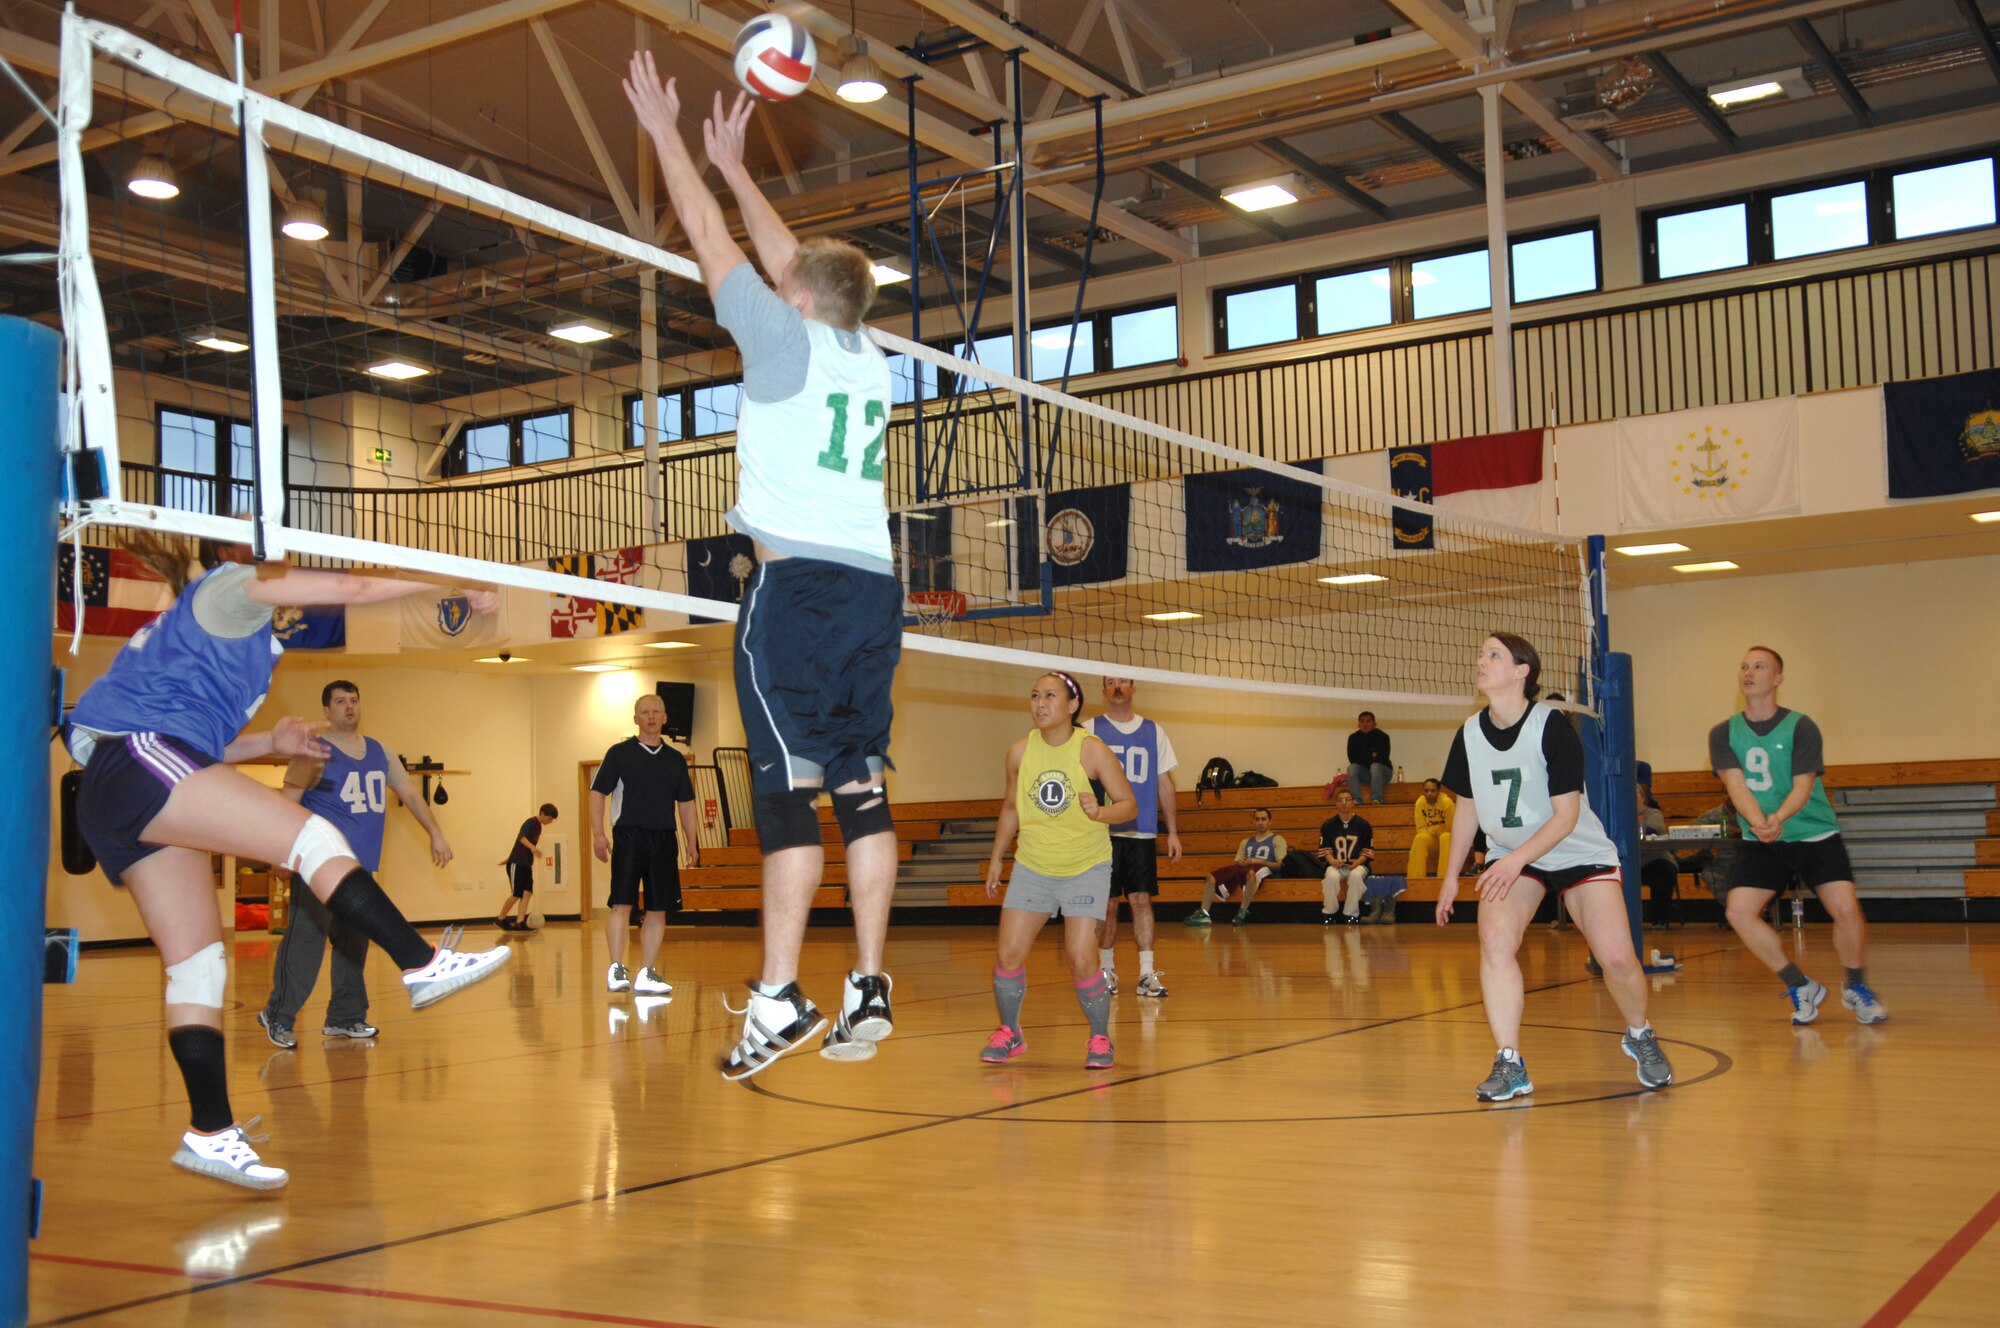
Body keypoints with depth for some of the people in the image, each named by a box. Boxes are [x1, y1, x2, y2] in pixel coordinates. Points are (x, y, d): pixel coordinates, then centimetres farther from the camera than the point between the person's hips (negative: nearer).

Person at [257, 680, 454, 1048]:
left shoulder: (378, 751, 13)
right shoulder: (316, 753, -6)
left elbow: (409, 792, 20)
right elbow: (287, 803, -11)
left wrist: (435, 835, 16)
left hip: (362, 865, 7)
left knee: (354, 944, 11)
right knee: (306, 938, -11)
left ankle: (345, 1018, 19)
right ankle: (278, 1016, -2)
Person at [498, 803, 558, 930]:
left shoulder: (538, 826, 14)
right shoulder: (530, 823, -14)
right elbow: (521, 838, -32)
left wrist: (509, 858, 29)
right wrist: (532, 847, -52)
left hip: (526, 865, 8)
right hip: (517, 864, -8)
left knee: (527, 893, -4)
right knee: (516, 894, -4)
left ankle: (519, 923, -9)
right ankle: (500, 919, 13)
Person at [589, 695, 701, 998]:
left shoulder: (675, 759, 16)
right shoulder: (619, 753, 5)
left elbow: (685, 803, 19)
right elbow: (598, 793, 2)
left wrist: (693, 842, 12)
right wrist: (598, 833, -9)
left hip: (664, 839, 4)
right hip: (628, 836, -4)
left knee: (658, 909, 3)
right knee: (621, 903, -11)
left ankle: (647, 974, 8)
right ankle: (616, 970, -6)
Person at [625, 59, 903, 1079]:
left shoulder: (789, 337, 2)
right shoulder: (872, 362, 19)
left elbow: (711, 241, 9)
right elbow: (792, 261, 32)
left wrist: (665, 133, 21)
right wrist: (731, 164, 41)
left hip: (799, 581, -6)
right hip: (874, 586, 7)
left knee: (790, 786, -10)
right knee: (861, 787, 3)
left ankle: (780, 998, -14)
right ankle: (868, 987, 1)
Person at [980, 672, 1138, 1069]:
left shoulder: (1092, 751, -14)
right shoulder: (1020, 752, -3)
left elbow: (1129, 804, -10)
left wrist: (1100, 812, -30)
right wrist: (996, 859, 14)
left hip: (1086, 868, -3)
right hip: (1032, 867, 3)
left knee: (1081, 960, -11)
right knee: (1008, 955, -2)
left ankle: (1100, 1038, 11)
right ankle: (1009, 1032, 21)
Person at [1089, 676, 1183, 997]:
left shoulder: (1153, 732, 10)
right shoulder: (1090, 731, 4)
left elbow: (1165, 783, 12)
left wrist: (1173, 832, 7)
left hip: (1143, 833, 1)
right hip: (1103, 832, -1)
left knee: (1142, 900, -3)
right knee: (1107, 903, 3)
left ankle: (1147, 973, -2)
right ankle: (1107, 969, 16)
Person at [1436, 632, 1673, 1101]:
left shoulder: (1552, 728, -21)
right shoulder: (1469, 735, -6)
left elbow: (1566, 815, -20)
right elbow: (1467, 806, 8)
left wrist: (1517, 859, -32)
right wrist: (1451, 875, 9)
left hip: (1579, 852, -3)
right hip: (1510, 857, 3)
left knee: (1616, 956, -13)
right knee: (1494, 940, -22)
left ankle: (1640, 1036, 20)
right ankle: (1509, 1066, -14)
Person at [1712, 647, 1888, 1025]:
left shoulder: (1801, 727, -6)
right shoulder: (1723, 734, 1)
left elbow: (1803, 786, -15)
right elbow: (1736, 784, -11)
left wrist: (1779, 818, -37)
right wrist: (1758, 823, -31)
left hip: (1815, 835, -2)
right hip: (1759, 840, 2)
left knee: (1846, 908, -18)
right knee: (1738, 911, -17)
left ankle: (1855, 987, 11)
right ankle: (1801, 989, 3)